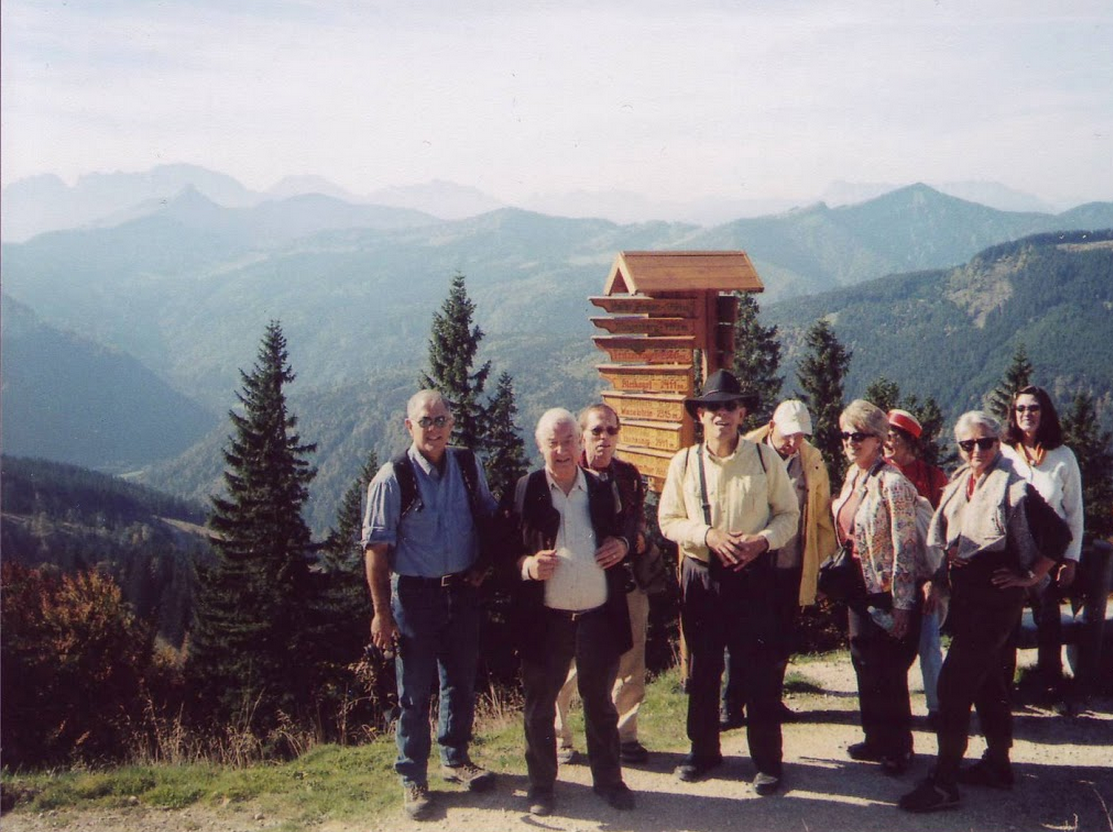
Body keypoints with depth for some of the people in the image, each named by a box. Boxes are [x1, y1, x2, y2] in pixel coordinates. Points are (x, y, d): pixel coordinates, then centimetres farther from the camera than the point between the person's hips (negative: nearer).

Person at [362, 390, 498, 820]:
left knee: (461, 682, 17)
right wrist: (382, 612, -14)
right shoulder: (392, 479, -13)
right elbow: (376, 548, -13)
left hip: (463, 591, 4)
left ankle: (455, 759, 38)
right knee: (415, 692, 5)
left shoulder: (469, 467, 0)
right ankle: (412, 778, 21)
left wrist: (483, 565, 2)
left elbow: (489, 519, 16)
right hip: (414, 595, -4)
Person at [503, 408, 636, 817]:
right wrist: (525, 565, -20)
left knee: (600, 703, 16)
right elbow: (505, 547, 0)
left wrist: (622, 546, -4)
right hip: (545, 620, -2)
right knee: (539, 707, 10)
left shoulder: (603, 490, 7)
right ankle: (541, 785, 26)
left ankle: (608, 779, 32)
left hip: (599, 617, 2)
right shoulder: (524, 491, -2)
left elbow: (622, 534, 18)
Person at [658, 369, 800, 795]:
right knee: (702, 668, 11)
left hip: (752, 574, -2)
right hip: (700, 576, 2)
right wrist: (709, 536, -14)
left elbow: (789, 514, 4)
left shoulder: (764, 458, 0)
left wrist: (763, 539, -16)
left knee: (760, 668, 1)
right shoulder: (684, 462, 3)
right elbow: (668, 520, 3)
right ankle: (703, 750, 28)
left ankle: (767, 759, 15)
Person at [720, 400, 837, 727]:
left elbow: (823, 513, 11)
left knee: (782, 638, 13)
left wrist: (823, 558, 8)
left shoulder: (813, 460, 3)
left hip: (792, 565, 3)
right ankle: (731, 705, 12)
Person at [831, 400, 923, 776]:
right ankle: (876, 739, 30)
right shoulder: (852, 475, 5)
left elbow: (905, 548, -19)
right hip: (860, 590, 8)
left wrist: (902, 606, -19)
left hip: (889, 592, -8)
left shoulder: (892, 483, -19)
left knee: (889, 674, 4)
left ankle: (899, 747, 20)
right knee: (864, 666, 15)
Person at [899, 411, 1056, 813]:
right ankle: (997, 765, 31)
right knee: (987, 683, 17)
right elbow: (939, 534, 22)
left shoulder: (1014, 489, -13)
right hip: (965, 597, 8)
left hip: (995, 599, -8)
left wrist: (1028, 577, -9)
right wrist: (945, 553, 3)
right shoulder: (958, 484, 9)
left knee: (953, 684, -11)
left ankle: (944, 783, -5)